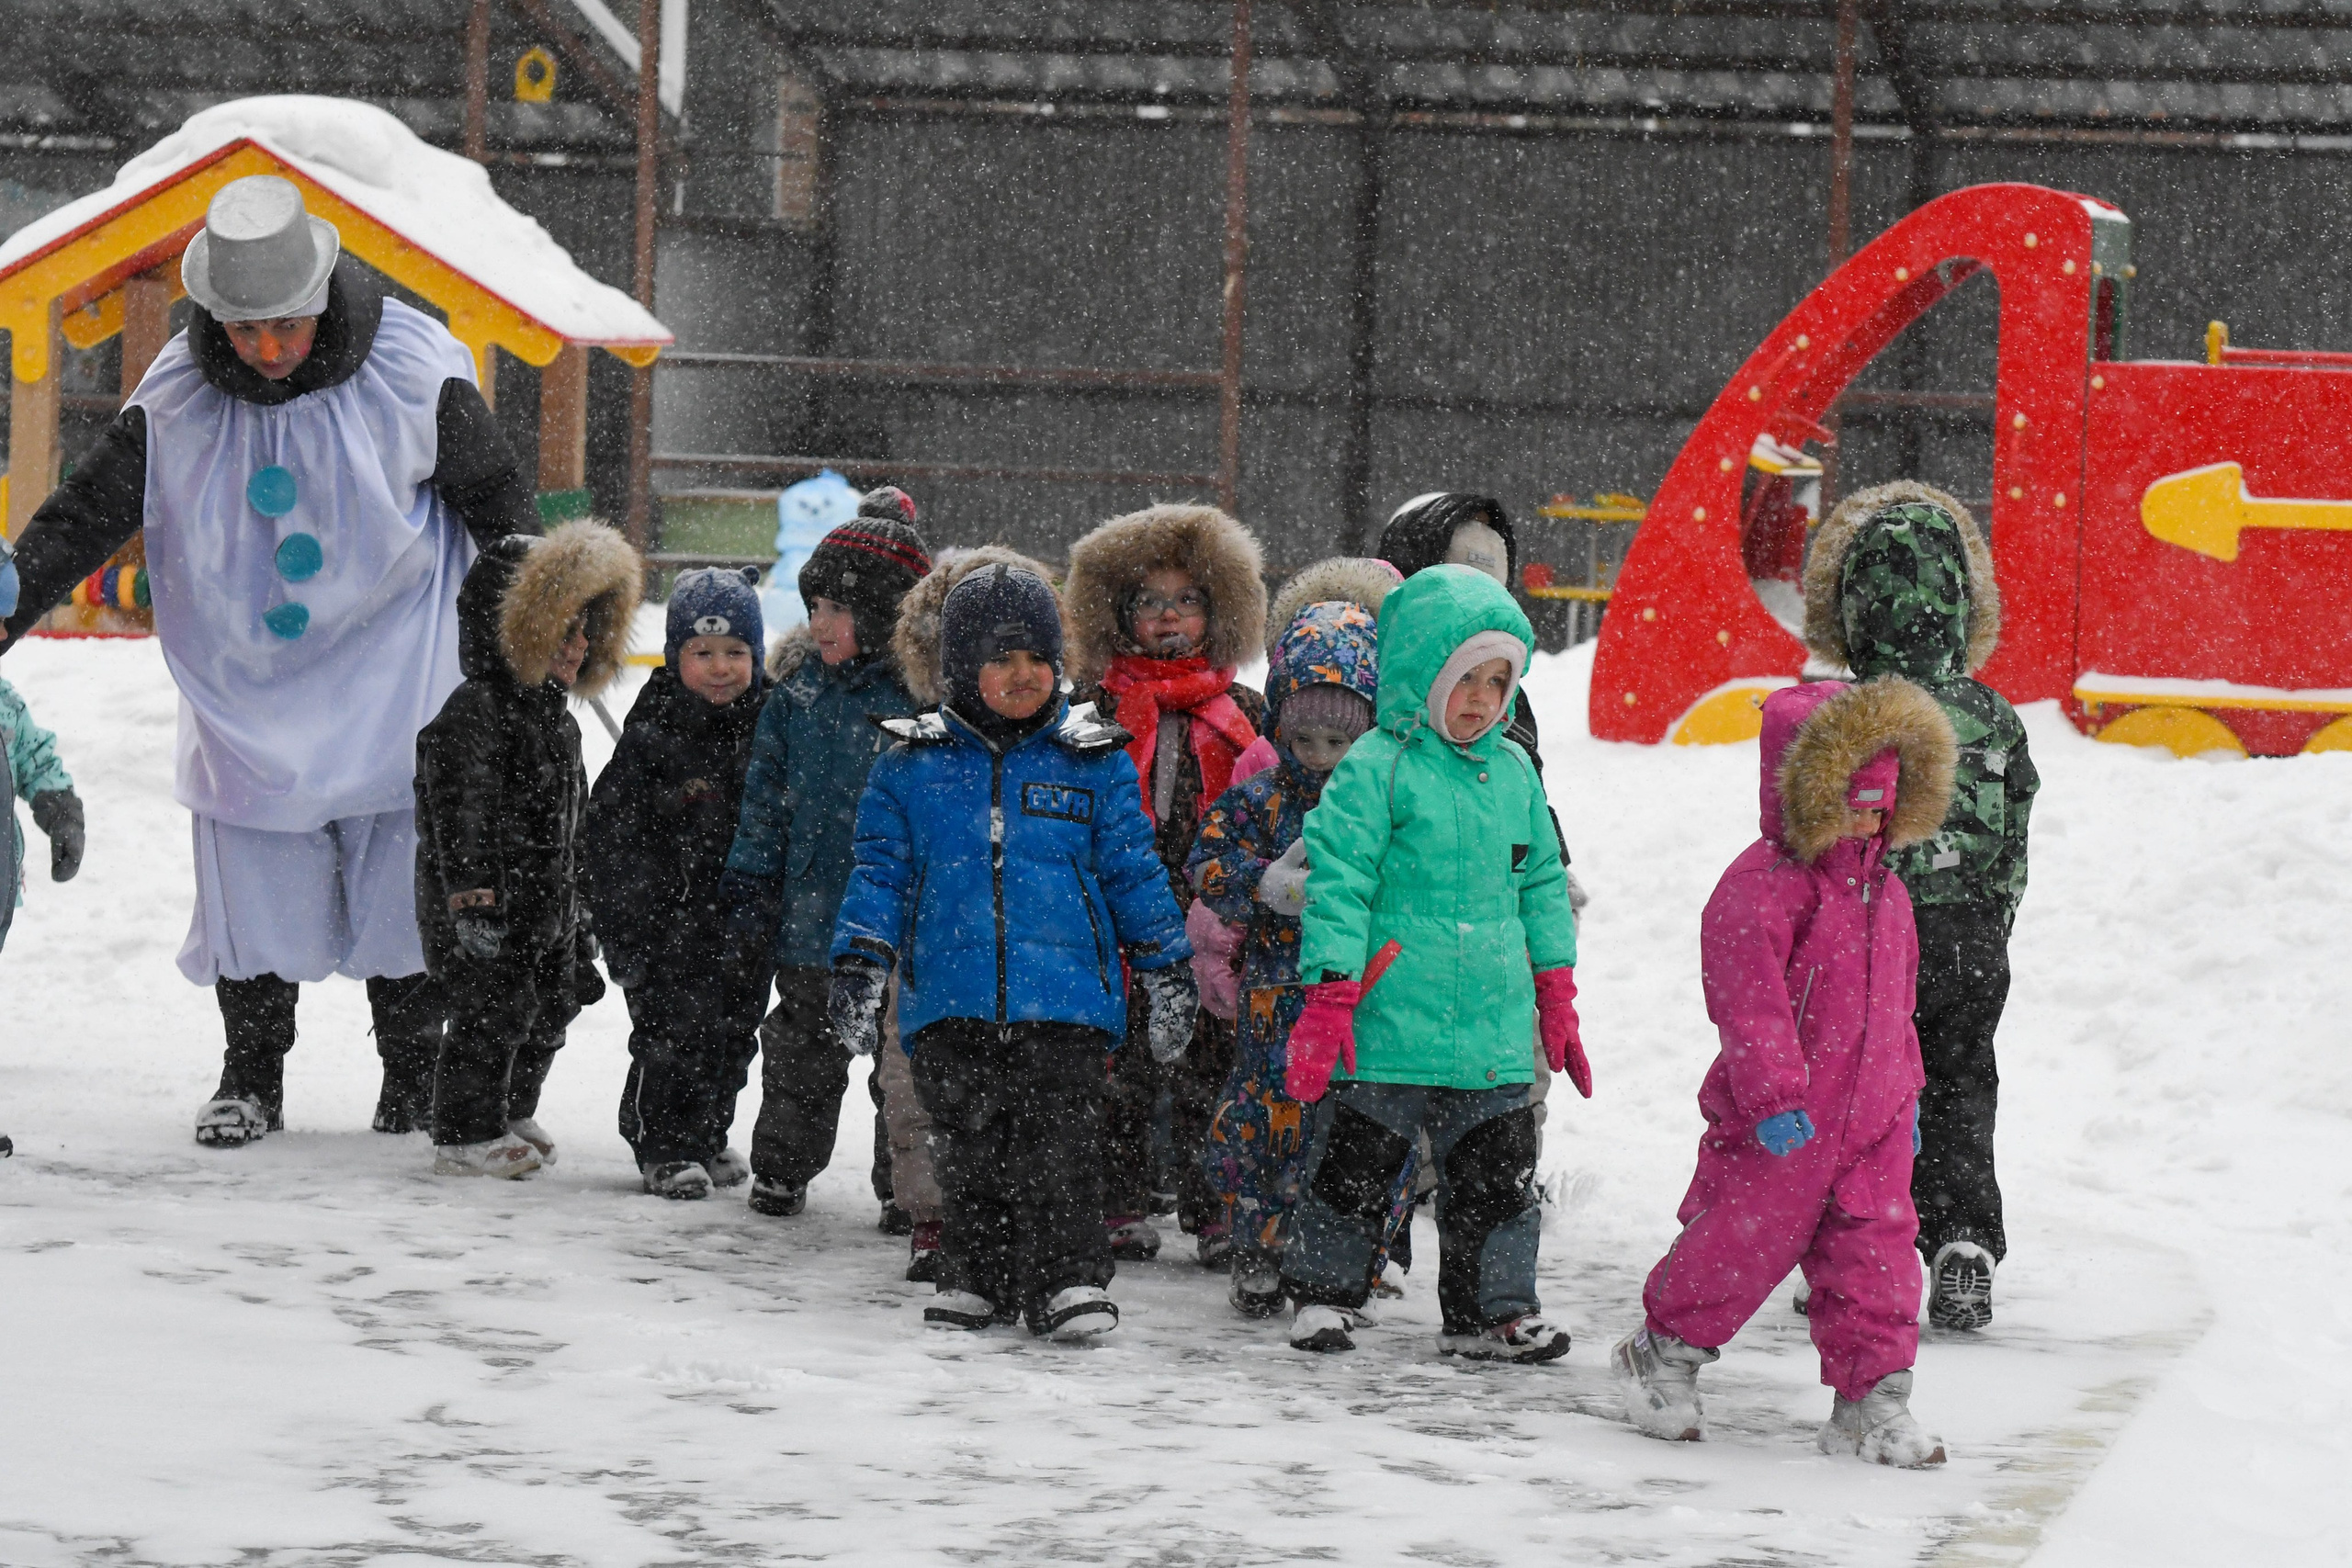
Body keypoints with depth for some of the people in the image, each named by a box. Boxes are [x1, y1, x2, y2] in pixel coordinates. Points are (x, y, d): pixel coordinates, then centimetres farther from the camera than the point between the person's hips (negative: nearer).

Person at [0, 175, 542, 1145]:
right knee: (255, 889, 3)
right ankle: (250, 1081, 19)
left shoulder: (413, 373, -12)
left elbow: (497, 502, 0)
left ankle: (414, 1081, 20)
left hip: (391, 692, -1)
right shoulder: (178, 396, -8)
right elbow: (86, 513, -3)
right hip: (247, 694, 2)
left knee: (403, 893, 4)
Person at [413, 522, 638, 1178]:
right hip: (485, 898, -10)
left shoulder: (556, 718, 15)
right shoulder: (474, 710, -16)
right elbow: (459, 809, -23)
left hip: (546, 899, 10)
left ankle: (512, 1115, 34)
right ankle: (467, 1135, 1)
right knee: (494, 1010, -9)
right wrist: (471, 893, -30)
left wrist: (572, 908, 26)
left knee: (549, 1010, 16)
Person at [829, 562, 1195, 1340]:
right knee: (969, 1150, 7)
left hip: (1064, 994, -1)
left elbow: (1133, 871, 11)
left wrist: (1167, 974, 10)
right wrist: (858, 965, 0)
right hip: (953, 1002, 1)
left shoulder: (1094, 763, 7)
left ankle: (1070, 1280, -1)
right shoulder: (912, 766, 7)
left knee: (1060, 1144, -7)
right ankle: (975, 1278, 18)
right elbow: (881, 869, 9)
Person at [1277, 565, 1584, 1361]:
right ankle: (1322, 1292, 19)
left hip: (1491, 1030, 5)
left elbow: (1542, 884, 20)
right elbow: (1339, 883, -11)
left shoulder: (1514, 773, 11)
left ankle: (1492, 1310, 17)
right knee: (1357, 1162, 4)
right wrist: (1330, 996, -15)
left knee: (1497, 1173, 8)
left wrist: (1555, 994, 18)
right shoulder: (1375, 768, -8)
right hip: (1390, 1026, -5)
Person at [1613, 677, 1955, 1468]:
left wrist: (1905, 1091, 23)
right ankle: (1662, 1357, 24)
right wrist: (1774, 1096, -24)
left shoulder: (1883, 889, 12)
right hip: (1778, 1125, -7)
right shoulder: (1765, 883, -15)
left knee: (1875, 1251, 4)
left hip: (1870, 1112, 7)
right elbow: (1750, 998, -20)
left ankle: (1872, 1400, 9)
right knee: (1744, 1240, 2)